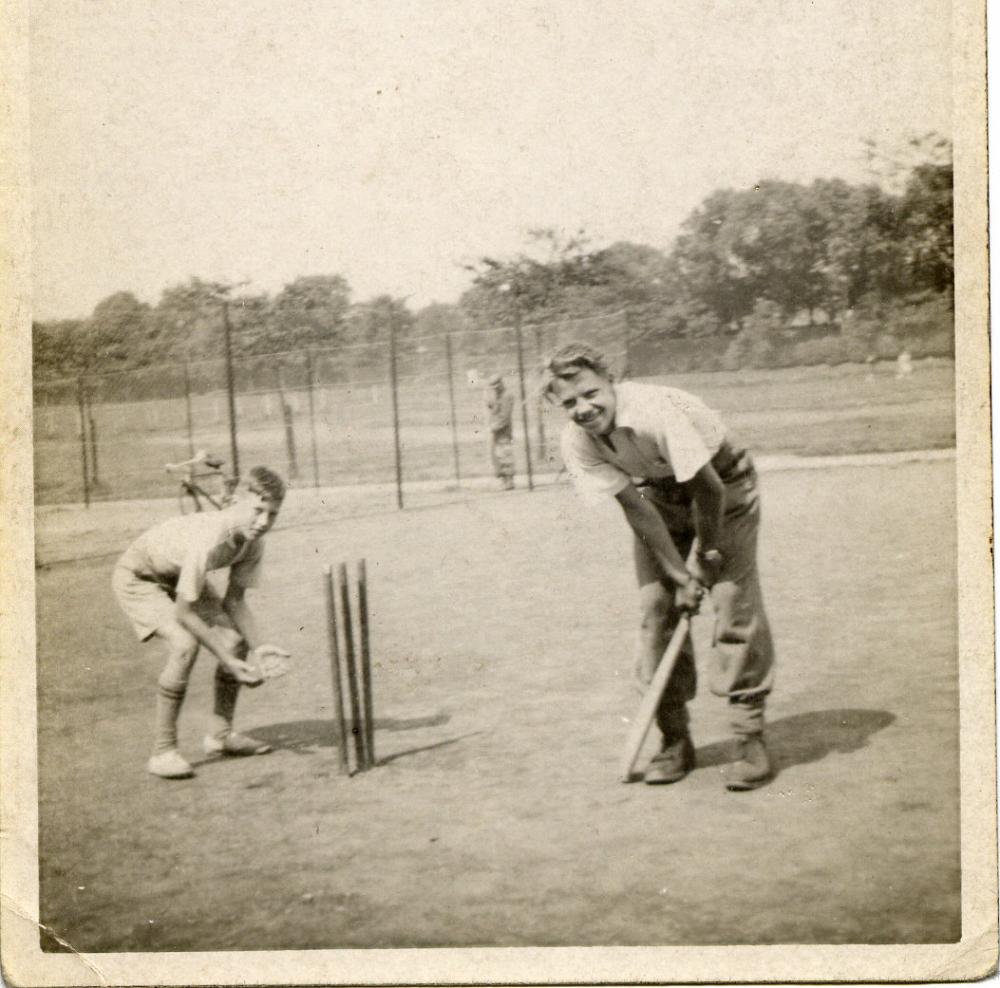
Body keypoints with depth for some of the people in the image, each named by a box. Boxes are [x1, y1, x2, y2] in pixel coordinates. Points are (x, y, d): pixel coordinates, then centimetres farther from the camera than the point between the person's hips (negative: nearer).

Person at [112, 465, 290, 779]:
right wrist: (229, 662, -32)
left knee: (236, 641, -4)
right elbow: (184, 613, -34)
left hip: (180, 577, 8)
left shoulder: (254, 541, -17)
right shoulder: (209, 541, -41)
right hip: (137, 576, -8)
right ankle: (163, 751, -18)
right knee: (184, 645, -28)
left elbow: (234, 600, -6)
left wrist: (258, 647, -20)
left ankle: (221, 734, 14)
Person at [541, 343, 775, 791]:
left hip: (722, 488, -5)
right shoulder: (577, 443, -18)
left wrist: (705, 554, -13)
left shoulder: (657, 413, -36)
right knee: (656, 607, -3)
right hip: (658, 496, 5)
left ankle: (751, 739, -6)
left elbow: (708, 489, -27)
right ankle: (675, 740, 7)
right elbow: (636, 508, -15)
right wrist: (680, 575, -18)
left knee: (736, 606, -13)